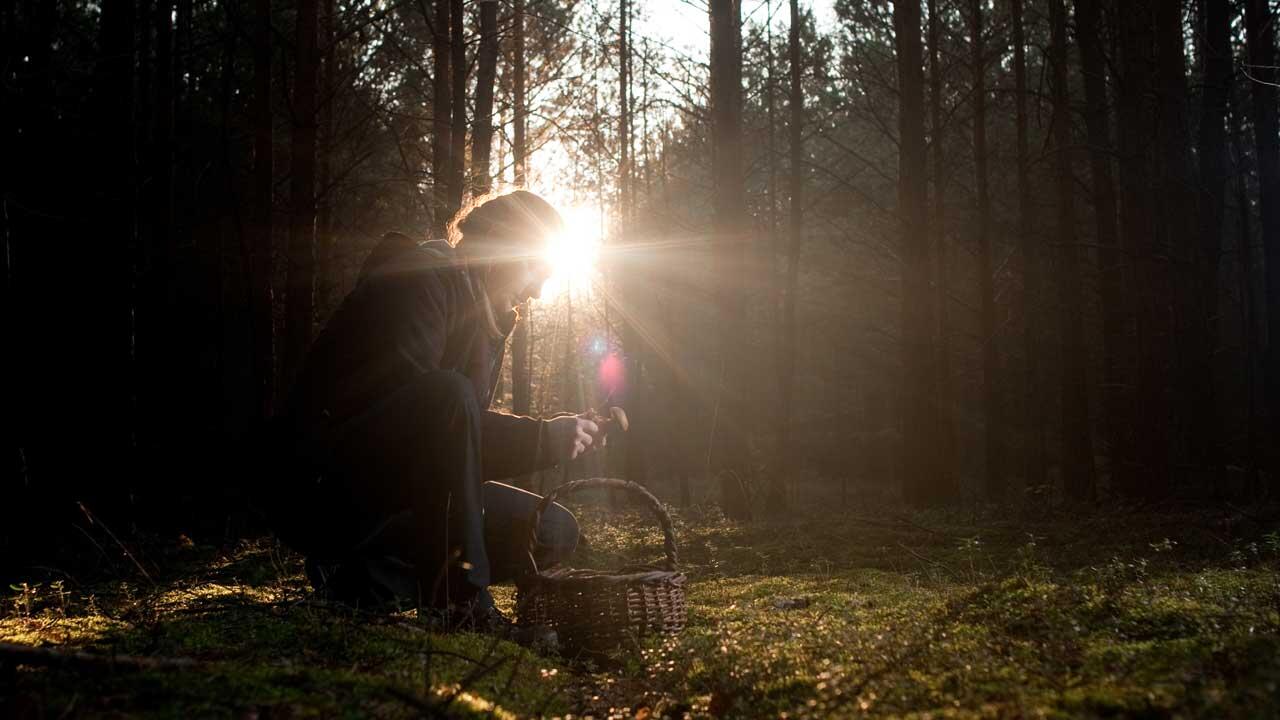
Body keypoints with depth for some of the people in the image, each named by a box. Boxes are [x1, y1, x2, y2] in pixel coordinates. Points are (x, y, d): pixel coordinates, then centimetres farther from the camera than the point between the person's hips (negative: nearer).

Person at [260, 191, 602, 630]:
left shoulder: (488, 320, 16)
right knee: (448, 394, -34)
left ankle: (371, 576, -3)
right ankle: (458, 597, -27)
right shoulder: (418, 278, -12)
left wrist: (554, 439, -1)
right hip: (324, 491, -9)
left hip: (399, 496, 9)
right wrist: (541, 438, -23)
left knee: (554, 532, -4)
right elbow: (424, 409, -26)